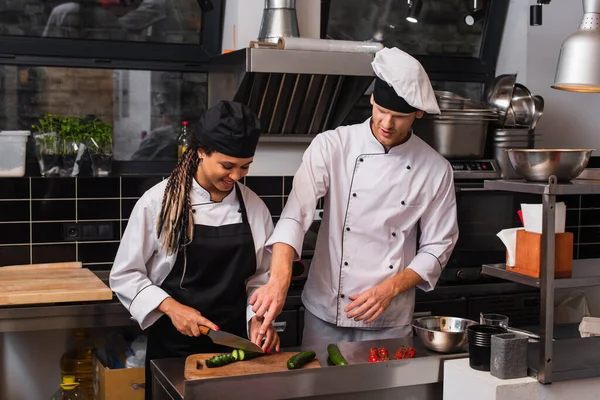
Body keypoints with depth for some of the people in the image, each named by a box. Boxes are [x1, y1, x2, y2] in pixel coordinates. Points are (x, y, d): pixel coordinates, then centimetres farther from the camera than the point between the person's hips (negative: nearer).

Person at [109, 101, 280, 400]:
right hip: (172, 344, -2)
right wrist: (171, 307, -19)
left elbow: (259, 276, 5)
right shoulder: (157, 202, -11)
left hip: (233, 342, 3)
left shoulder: (254, 207, -2)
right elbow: (125, 275, -7)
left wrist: (258, 318, -12)